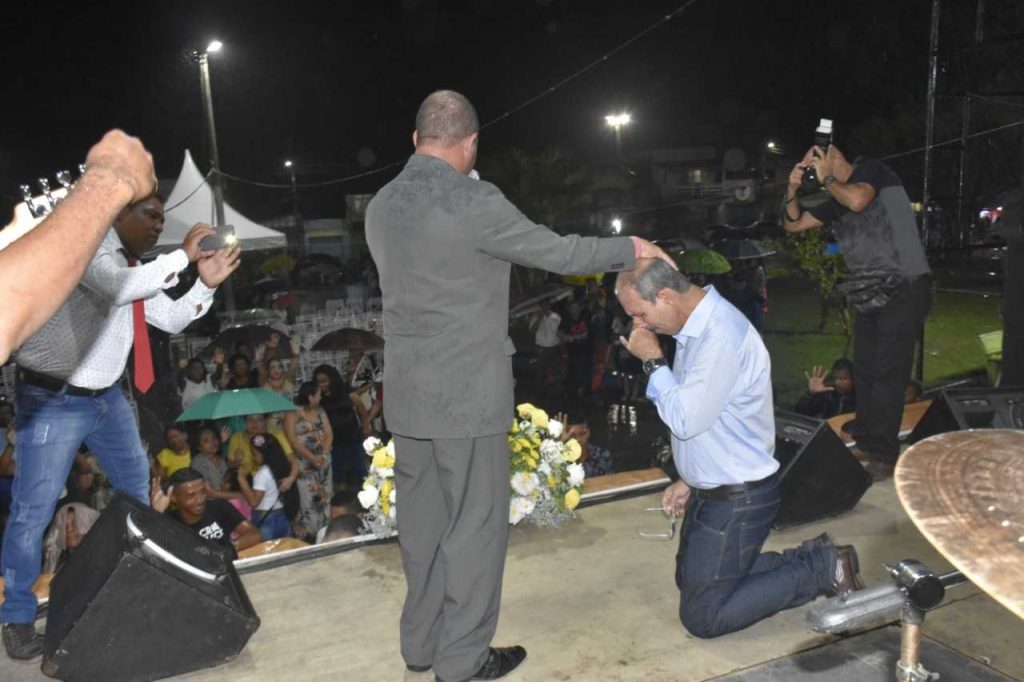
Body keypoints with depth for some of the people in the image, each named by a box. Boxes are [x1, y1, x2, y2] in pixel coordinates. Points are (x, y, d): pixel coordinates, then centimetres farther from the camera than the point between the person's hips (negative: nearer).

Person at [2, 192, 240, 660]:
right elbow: (119, 288, -35)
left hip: (106, 394, 9)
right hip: (52, 400, -9)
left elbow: (172, 320, 10)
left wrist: (206, 283, -5)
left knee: (136, 484, 20)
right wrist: (183, 255, -28)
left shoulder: (135, 270, 8)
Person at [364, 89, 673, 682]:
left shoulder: (381, 206, 6)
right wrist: (632, 248, 7)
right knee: (475, 524, 7)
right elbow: (558, 253, -8)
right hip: (468, 393, -7)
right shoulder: (475, 202, -16)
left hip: (407, 393, 7)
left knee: (423, 521, 17)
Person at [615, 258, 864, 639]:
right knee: (689, 580, 23)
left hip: (738, 500, -10)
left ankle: (823, 570, 6)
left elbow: (685, 419, -27)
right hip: (711, 488, 10)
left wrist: (652, 361, -17)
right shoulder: (696, 327, 3)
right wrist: (689, 480, 15)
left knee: (702, 618, 0)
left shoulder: (722, 337, -28)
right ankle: (809, 560, 22)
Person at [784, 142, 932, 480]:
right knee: (865, 372, 8)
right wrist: (792, 188, 4)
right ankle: (865, 445, 16)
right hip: (870, 296, 8)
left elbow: (857, 200, -22)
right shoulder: (835, 203, 18)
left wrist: (827, 178, -6)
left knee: (887, 373, -11)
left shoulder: (871, 170, -2)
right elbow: (794, 224, 21)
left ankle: (883, 456, -7)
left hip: (904, 288, -8)